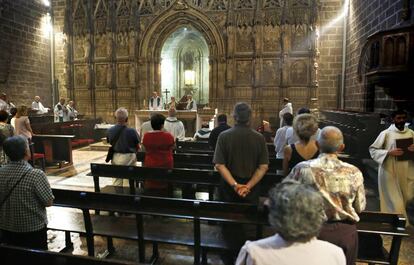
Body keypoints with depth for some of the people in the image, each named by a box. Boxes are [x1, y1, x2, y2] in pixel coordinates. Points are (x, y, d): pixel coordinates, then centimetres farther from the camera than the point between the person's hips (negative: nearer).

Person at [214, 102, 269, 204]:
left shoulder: (224, 136, -8)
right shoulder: (259, 138, -6)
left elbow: (219, 165, -13)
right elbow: (263, 167, -9)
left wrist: (234, 185, -13)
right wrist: (248, 186, -11)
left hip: (229, 186, 0)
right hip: (252, 187, 1)